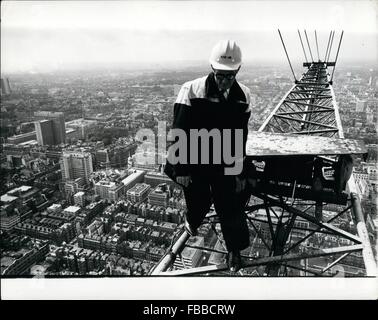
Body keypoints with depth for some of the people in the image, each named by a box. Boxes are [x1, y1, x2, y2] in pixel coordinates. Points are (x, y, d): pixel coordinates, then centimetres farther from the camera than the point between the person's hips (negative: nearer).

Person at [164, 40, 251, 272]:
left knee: (230, 207, 6)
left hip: (224, 164, 3)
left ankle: (235, 250, 30)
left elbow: (241, 137, 3)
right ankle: (192, 222, 51)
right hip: (194, 163, -2)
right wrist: (181, 169, -14)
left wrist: (240, 172, 6)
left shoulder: (243, 96, -5)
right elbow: (180, 133, -14)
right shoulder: (192, 92, -19)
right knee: (199, 202, 13)